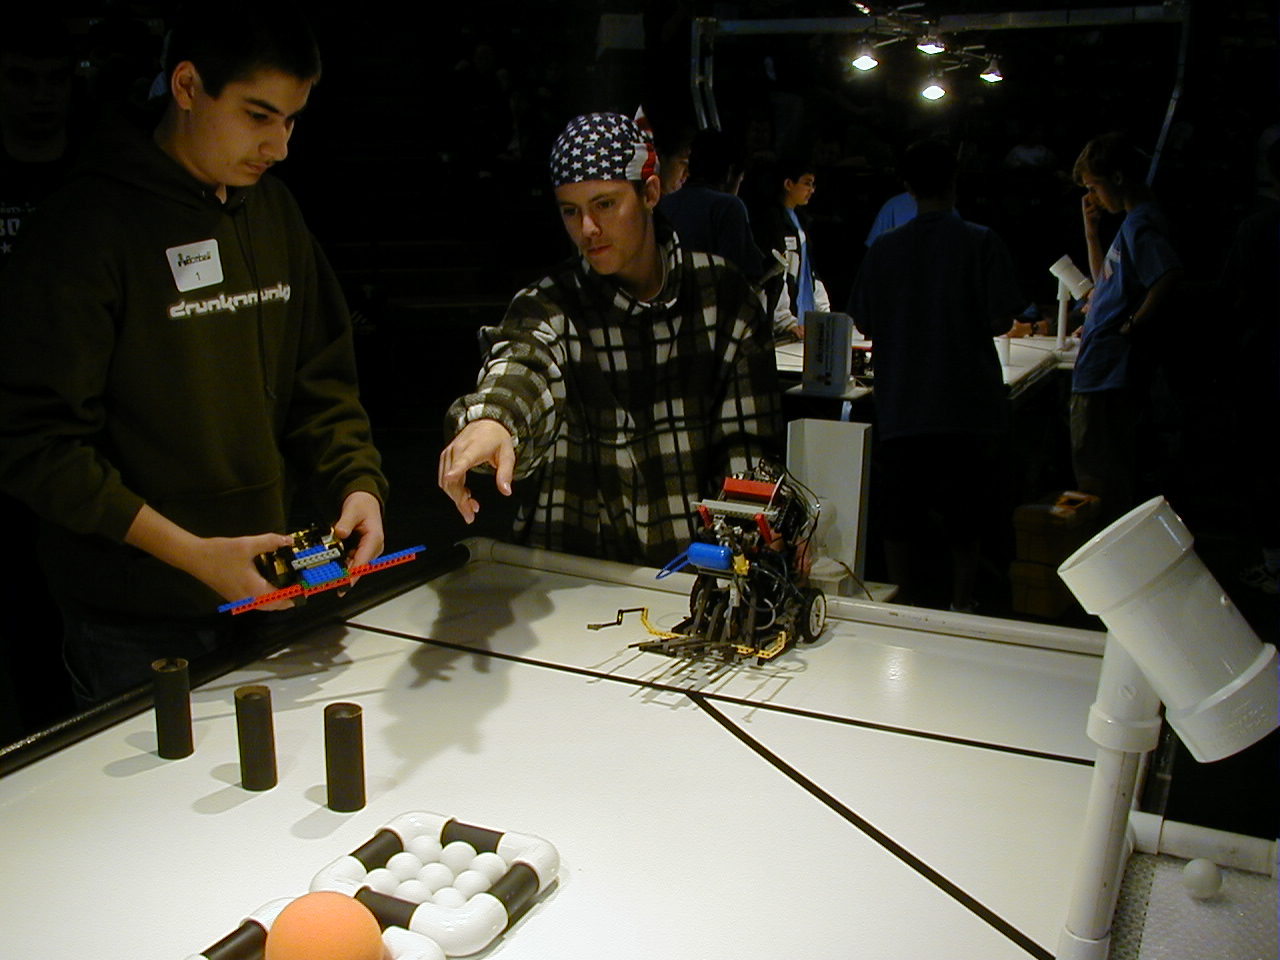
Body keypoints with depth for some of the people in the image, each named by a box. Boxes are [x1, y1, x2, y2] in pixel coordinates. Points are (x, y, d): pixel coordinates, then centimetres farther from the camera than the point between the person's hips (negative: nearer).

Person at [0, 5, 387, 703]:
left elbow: (321, 379, 10)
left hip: (267, 594, 6)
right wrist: (191, 554, -21)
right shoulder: (86, 225, -14)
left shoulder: (273, 210, 6)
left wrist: (356, 483, -8)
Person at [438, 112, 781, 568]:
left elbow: (748, 438, 3)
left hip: (695, 559, 1)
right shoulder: (550, 305, -2)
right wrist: (490, 420, -48)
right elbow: (522, 361, -26)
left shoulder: (721, 294, 2)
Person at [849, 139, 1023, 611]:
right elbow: (1002, 319, -9)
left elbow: (865, 324, 6)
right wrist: (967, 324, 11)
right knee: (964, 518, 10)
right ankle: (961, 612, 15)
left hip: (901, 408, 2)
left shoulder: (882, 249, 1)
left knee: (902, 517, 10)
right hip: (969, 407, -1)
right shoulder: (981, 243, -5)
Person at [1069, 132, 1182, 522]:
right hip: (1106, 370, 11)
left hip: (1108, 370, -11)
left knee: (1097, 474, -6)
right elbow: (1104, 279, 29)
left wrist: (1130, 326, -22)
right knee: (1112, 470, 18)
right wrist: (1092, 228, 19)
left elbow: (1169, 276, -31)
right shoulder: (1134, 220, 17)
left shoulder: (1140, 223, -14)